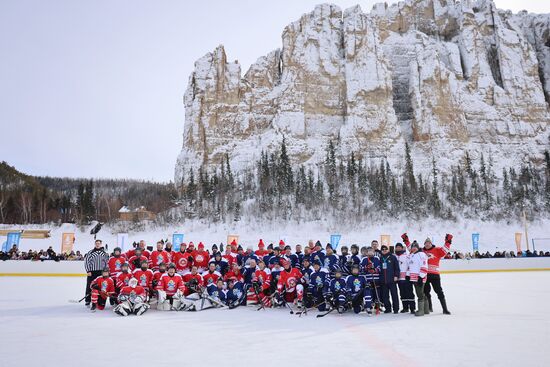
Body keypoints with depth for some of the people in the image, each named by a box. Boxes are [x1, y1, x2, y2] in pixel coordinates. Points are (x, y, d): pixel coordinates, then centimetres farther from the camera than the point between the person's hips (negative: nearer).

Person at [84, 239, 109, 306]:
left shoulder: (105, 253, 7)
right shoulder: (90, 252, 0)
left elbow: (107, 262, 12)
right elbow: (86, 261, -1)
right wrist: (88, 271, -7)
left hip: (101, 272, 2)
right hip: (91, 272, -2)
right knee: (89, 286, -1)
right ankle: (87, 301, 11)